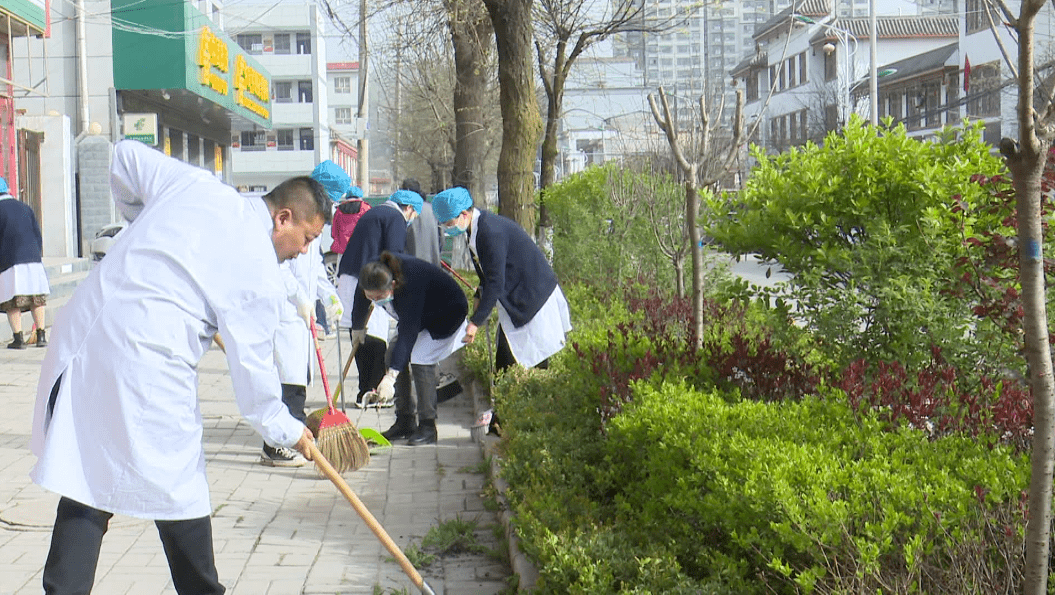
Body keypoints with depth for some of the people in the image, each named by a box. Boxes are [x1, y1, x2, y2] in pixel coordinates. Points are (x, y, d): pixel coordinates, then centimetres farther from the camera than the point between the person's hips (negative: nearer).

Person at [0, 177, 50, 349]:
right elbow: (38, 236, 12)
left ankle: (18, 338, -2)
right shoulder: (24, 208, 13)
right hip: (32, 258, 4)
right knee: (37, 299, 9)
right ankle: (41, 336, 7)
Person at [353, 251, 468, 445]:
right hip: (413, 316, 8)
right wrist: (357, 329, 21)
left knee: (420, 359, -22)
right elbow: (360, 305, 1)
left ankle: (428, 427, -15)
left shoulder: (409, 283, -42)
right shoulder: (371, 277, -22)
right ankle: (404, 421, 5)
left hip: (446, 314, -7)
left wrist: (390, 377, -49)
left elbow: (408, 333, -45)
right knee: (393, 357, -4)